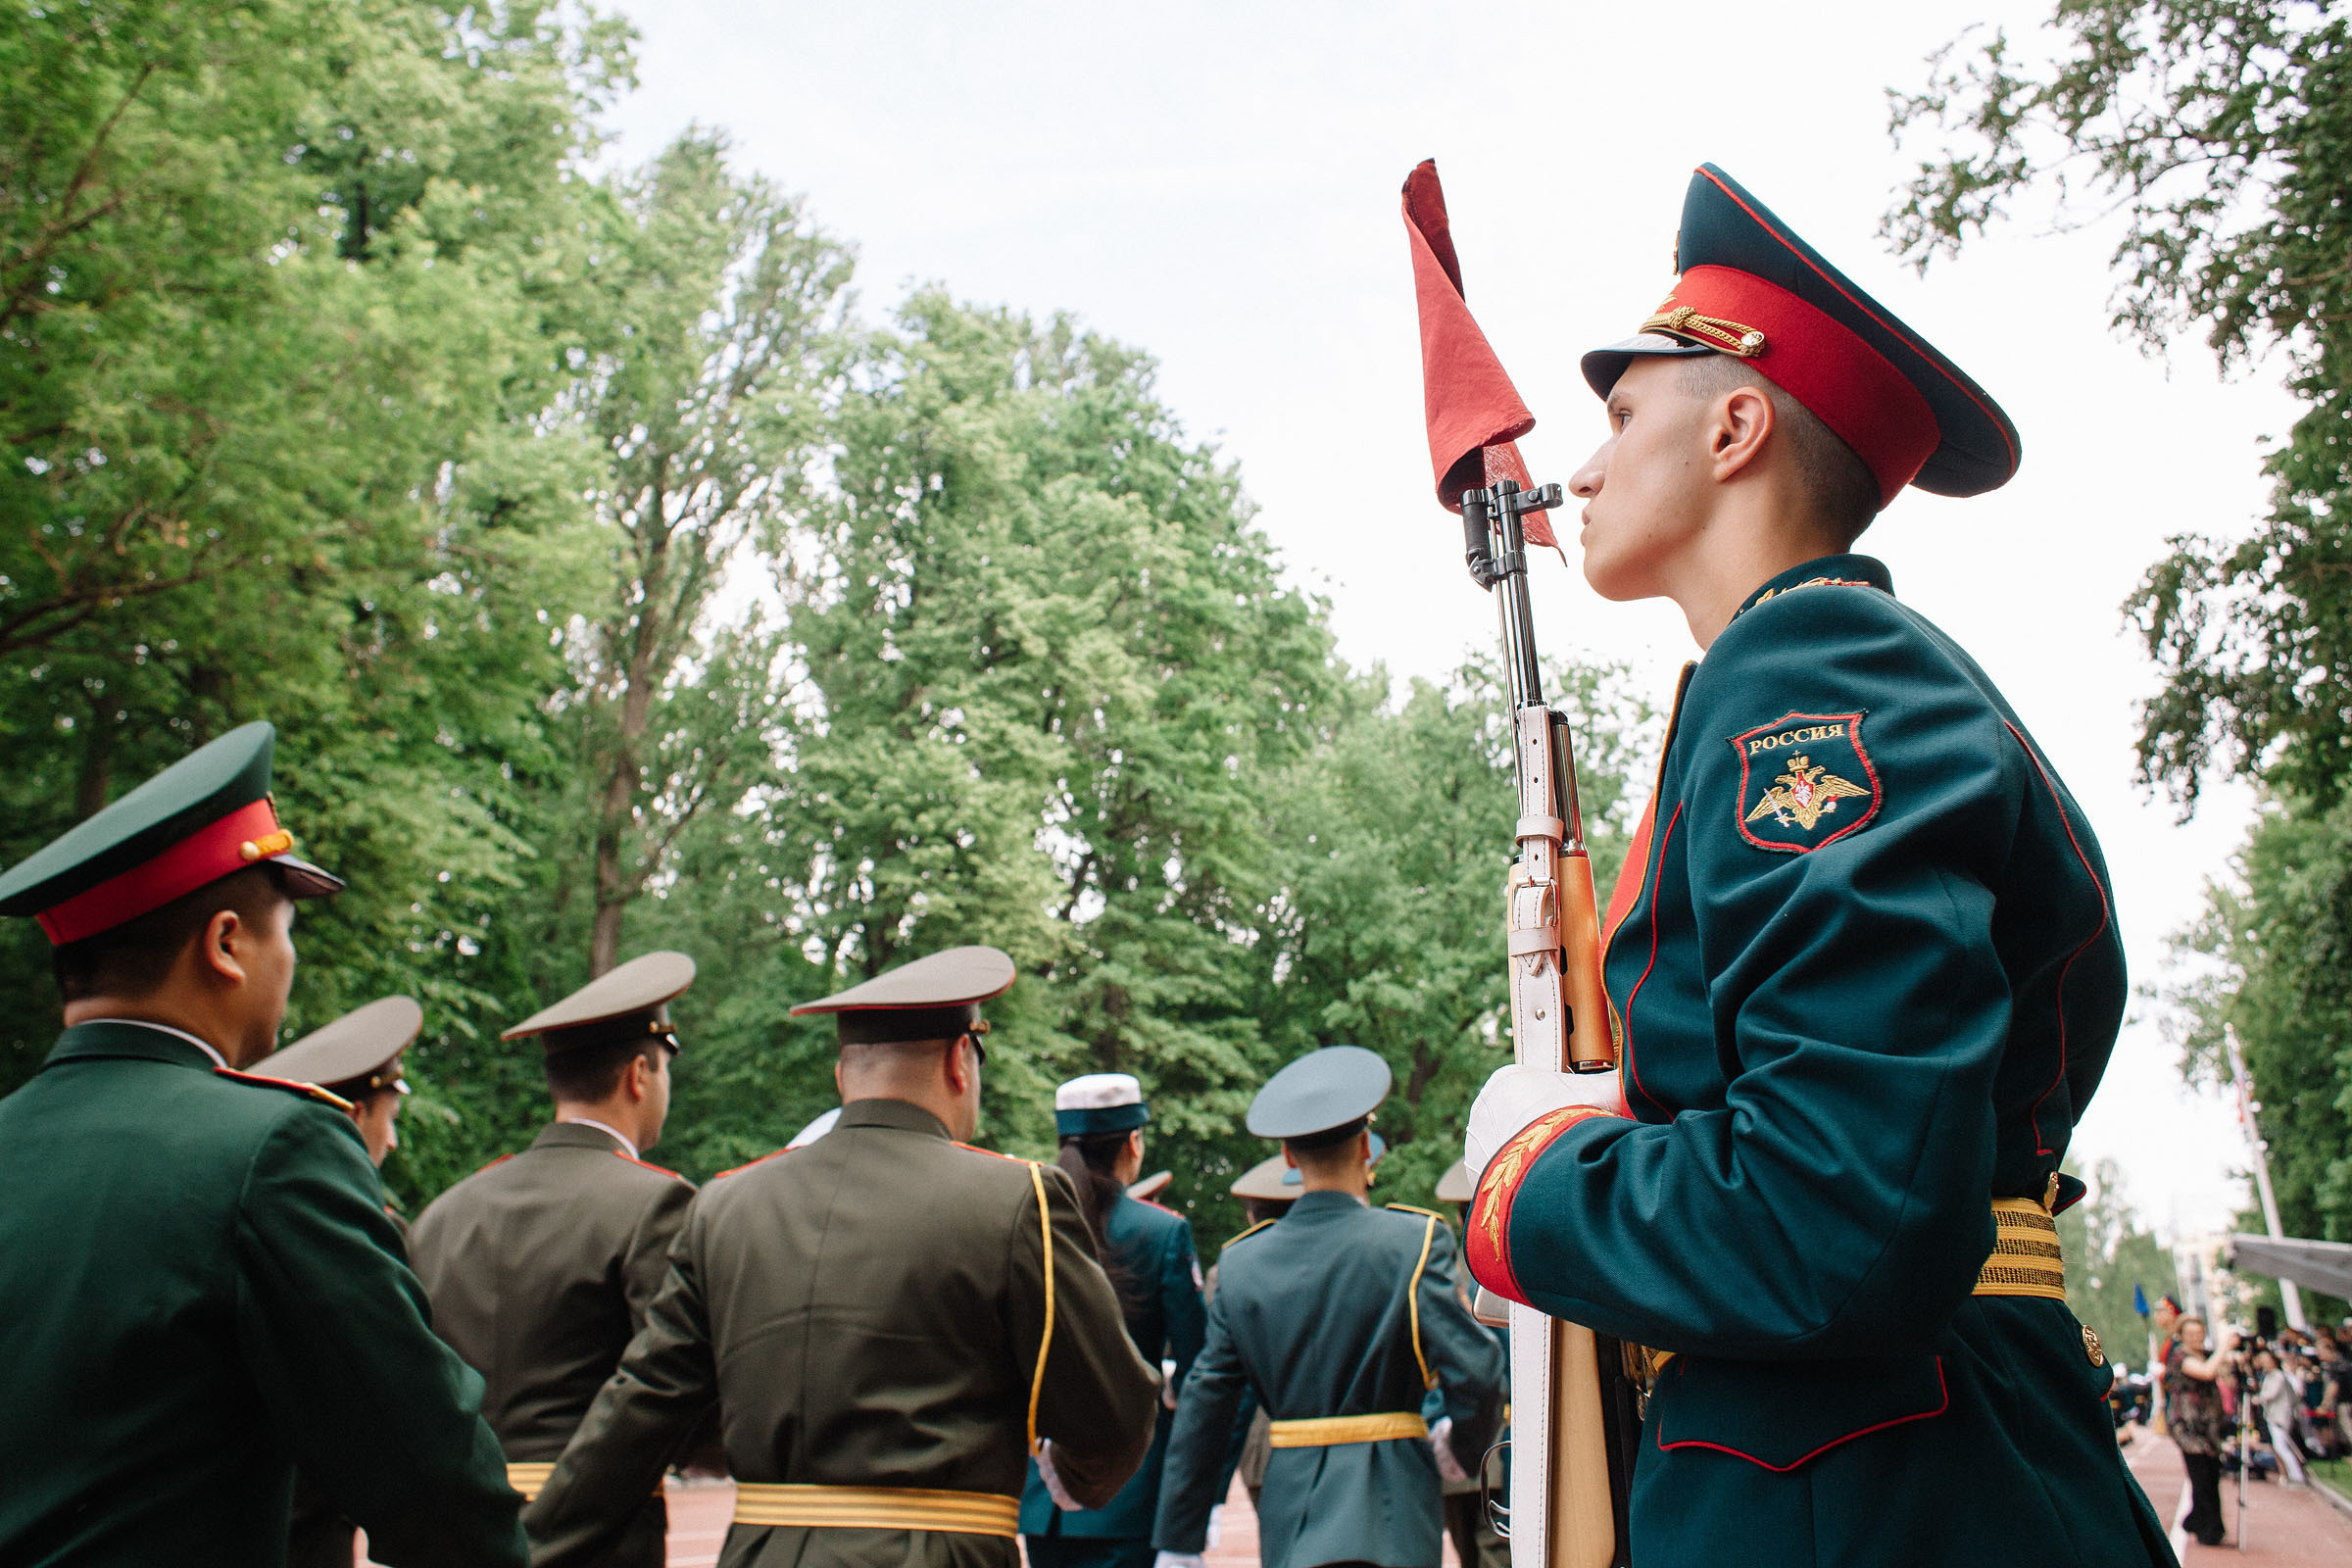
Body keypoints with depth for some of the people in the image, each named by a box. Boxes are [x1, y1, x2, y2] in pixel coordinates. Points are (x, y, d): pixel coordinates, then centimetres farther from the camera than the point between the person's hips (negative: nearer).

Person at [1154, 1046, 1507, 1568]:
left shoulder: (1240, 1263, 1)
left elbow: (1202, 1411, 2)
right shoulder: (1413, 1241, -11)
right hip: (1383, 1521, -4)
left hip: (1289, 1504, 4)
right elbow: (1476, 1372, -16)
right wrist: (1465, 1447, 6)